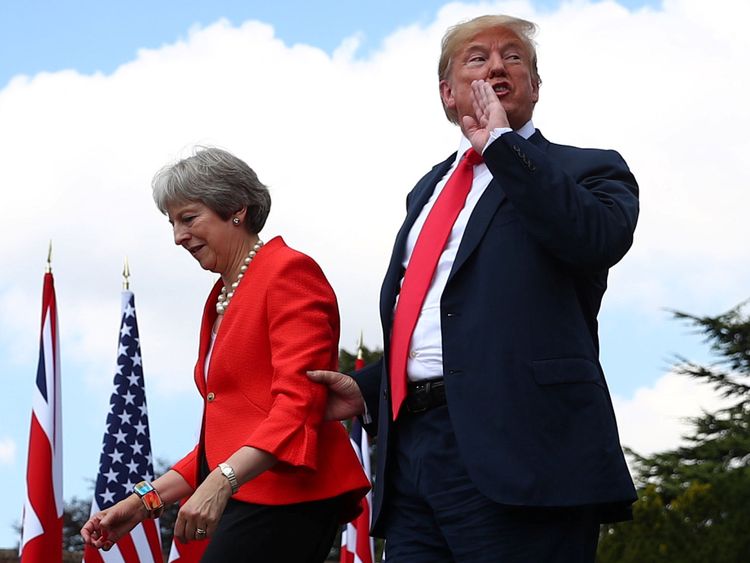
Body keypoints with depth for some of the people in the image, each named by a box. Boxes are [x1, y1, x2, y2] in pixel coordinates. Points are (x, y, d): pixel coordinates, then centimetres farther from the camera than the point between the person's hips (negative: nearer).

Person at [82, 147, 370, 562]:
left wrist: (222, 482, -26)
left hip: (285, 499, -9)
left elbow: (299, 402, -15)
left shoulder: (289, 272, -3)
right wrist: (146, 500, 16)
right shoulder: (221, 298, 24)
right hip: (249, 502, 9)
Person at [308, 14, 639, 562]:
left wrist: (501, 143, -7)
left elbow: (599, 238, -17)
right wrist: (367, 389, 13)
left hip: (514, 451, -6)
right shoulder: (430, 188, 27)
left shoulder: (586, 171, 7)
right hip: (413, 447, 6)